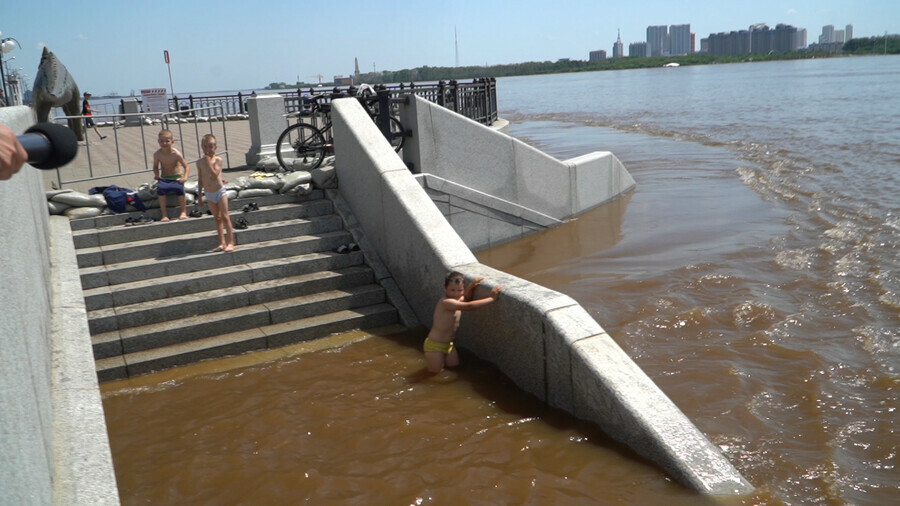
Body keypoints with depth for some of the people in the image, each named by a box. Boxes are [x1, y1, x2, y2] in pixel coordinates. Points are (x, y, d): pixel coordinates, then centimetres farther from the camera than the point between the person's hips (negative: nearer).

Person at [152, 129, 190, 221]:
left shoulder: (176, 154, -14)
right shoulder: (157, 154, -6)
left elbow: (186, 167, -9)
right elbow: (155, 166, 10)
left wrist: (185, 177, -25)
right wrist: (156, 175, -10)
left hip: (176, 177, -2)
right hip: (164, 178, 2)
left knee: (179, 188, -33)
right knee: (160, 188, -30)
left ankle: (184, 211, -11)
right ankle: (164, 214, -19)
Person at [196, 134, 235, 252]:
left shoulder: (218, 160, -11)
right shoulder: (200, 162, 2)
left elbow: (214, 175, -23)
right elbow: (200, 179, 8)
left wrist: (208, 162, -26)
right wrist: (199, 194, 9)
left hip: (220, 191, -4)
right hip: (209, 194, 4)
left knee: (225, 217, -3)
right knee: (217, 219, 9)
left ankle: (230, 242, 2)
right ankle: (222, 243, 13)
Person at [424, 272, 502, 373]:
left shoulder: (459, 300, -2)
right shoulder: (446, 302, -30)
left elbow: (466, 298, 21)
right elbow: (469, 306, -39)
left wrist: (471, 286, -3)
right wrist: (491, 298, -36)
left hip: (448, 344, 8)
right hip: (435, 345, -8)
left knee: (454, 365, 20)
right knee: (436, 372, 4)